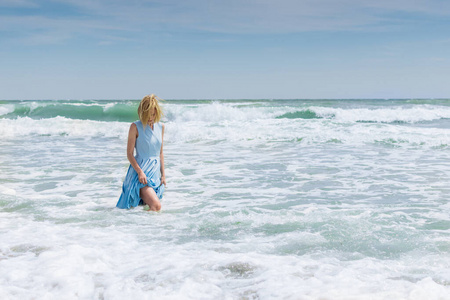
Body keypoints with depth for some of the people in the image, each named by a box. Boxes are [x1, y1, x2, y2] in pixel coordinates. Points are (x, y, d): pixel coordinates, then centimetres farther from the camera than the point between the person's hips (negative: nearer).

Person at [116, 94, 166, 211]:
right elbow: (129, 153, -7)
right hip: (141, 171, -6)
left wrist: (163, 174, 11)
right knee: (156, 206, -22)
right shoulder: (136, 127, -6)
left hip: (155, 172, 6)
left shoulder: (160, 127, 10)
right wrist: (140, 171, -18)